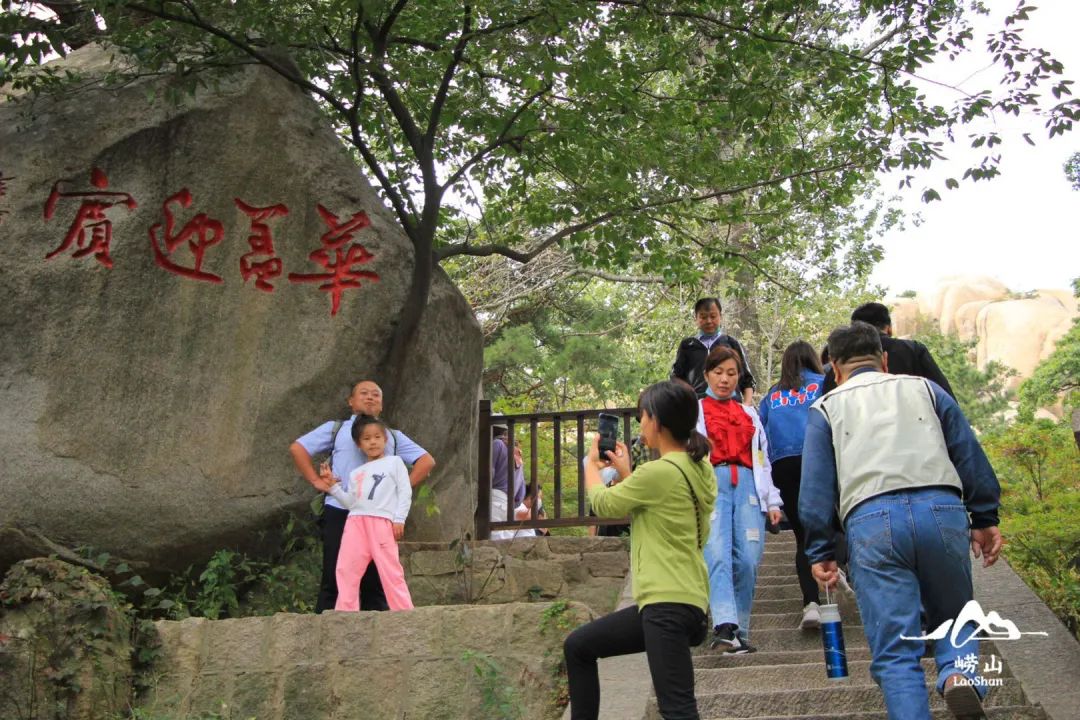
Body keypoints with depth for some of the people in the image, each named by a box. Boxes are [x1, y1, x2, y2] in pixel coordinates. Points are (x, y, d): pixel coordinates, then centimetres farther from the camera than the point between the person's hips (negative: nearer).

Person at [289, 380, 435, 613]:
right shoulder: (335, 429, 15)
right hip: (339, 513, -2)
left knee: (375, 580, 3)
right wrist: (317, 481, 0)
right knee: (334, 578, -1)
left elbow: (427, 460, 15)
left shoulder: (393, 436, 20)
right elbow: (297, 448, 8)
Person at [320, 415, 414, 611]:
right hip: (355, 522, 5)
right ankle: (346, 613, 2)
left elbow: (405, 492, 4)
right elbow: (351, 503, 18)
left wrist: (399, 519, -7)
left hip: (382, 521, -5)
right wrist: (333, 486, 10)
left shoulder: (394, 462, 13)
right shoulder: (356, 473, 26)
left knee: (390, 570, -8)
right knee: (346, 569, -2)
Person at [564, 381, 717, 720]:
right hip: (684, 598, 10)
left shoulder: (660, 471, -18)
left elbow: (603, 504, -1)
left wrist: (592, 463, 16)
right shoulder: (700, 468, 10)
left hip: (668, 603, -10)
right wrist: (626, 473, 19)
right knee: (577, 646, 20)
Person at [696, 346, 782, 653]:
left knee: (747, 561, -8)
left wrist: (772, 500, 14)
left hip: (748, 486, 4)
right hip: (712, 483, -3)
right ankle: (724, 627, -34)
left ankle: (740, 633, 1)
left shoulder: (749, 414, 27)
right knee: (717, 555, -22)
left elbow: (762, 458, 24)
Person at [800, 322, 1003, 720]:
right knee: (953, 616, 22)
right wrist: (984, 517, 22)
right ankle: (959, 673, -6)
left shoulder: (825, 409, 19)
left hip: (870, 520, -1)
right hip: (942, 510, 2)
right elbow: (970, 455, 18)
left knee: (895, 652, 4)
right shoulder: (925, 388, 23)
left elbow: (815, 487, 11)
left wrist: (819, 552, 11)